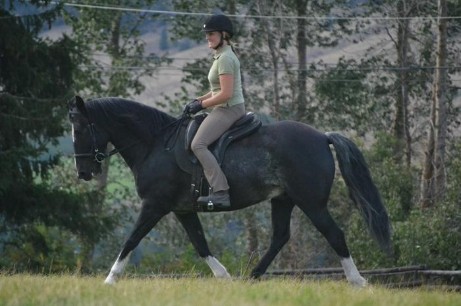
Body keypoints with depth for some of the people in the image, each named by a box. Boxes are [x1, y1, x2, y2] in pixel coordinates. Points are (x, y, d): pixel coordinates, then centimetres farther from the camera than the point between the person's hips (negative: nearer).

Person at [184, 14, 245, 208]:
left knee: (198, 144, -23)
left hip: (228, 109, -11)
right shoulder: (222, 56, 16)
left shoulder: (225, 59, -16)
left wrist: (201, 105, -13)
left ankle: (220, 192, -32)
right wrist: (198, 100, 12)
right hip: (227, 108, 11)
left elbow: (226, 94, -22)